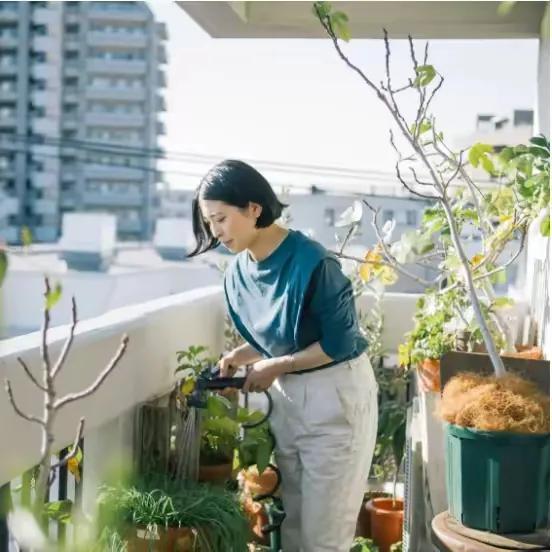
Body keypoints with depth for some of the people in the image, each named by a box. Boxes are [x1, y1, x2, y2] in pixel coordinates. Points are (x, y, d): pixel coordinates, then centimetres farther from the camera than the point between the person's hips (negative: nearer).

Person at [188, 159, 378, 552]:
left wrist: (277, 367, -17)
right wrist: (240, 356, -6)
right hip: (287, 396, 7)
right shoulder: (238, 272, -1)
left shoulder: (312, 263, -24)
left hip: (336, 394, -7)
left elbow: (339, 344, -19)